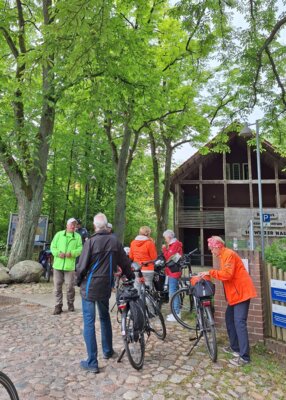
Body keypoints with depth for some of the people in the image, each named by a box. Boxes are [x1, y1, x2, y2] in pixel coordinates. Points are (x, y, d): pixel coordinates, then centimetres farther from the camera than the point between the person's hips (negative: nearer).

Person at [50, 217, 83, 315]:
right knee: (57, 286, 6)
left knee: (70, 286, 2)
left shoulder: (78, 236, 6)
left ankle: (70, 303, 23)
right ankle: (58, 306, 17)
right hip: (58, 264, 1)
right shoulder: (59, 234, 8)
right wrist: (58, 253, -13)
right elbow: (52, 246, 5)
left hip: (70, 265, -1)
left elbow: (80, 249, -1)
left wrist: (72, 253, -18)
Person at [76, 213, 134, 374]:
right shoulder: (115, 241, -1)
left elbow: (82, 266, -12)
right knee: (105, 317, 23)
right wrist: (132, 277, 21)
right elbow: (125, 263, 6)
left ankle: (92, 363, 9)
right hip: (105, 287, 5)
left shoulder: (91, 241, -14)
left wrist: (78, 281, 7)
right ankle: (108, 350, 36)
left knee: (89, 322, 4)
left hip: (90, 287, -4)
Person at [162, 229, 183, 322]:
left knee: (173, 292, -7)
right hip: (172, 271, 11)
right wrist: (166, 249, 1)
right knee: (174, 292, 15)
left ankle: (176, 314, -2)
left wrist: (164, 249, -9)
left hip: (173, 272, -11)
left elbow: (169, 257, -18)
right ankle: (176, 312, 23)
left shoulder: (175, 245, -14)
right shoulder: (173, 244, 17)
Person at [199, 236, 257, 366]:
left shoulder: (229, 254, -17)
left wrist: (210, 272, -20)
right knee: (229, 318, 17)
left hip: (241, 292, -11)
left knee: (239, 323, -11)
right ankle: (235, 347, 28)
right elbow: (225, 274, 15)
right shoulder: (224, 255, 16)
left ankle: (244, 357, -5)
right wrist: (211, 274, 4)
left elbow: (227, 274, -27)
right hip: (235, 292, 11)